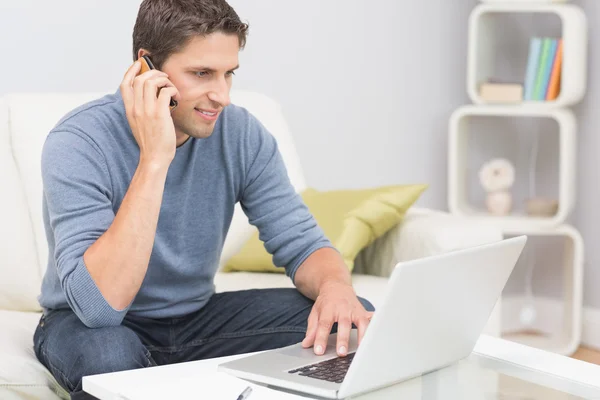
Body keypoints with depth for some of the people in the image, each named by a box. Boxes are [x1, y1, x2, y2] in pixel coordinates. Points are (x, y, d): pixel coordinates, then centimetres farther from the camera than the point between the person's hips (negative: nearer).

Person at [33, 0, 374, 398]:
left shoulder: (242, 134, -10)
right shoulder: (79, 142, -24)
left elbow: (301, 243, -7)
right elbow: (99, 305, -35)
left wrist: (335, 286, -33)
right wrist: (154, 158, -39)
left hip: (196, 316, 4)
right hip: (87, 325, -3)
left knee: (350, 320, -15)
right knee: (108, 352, -40)